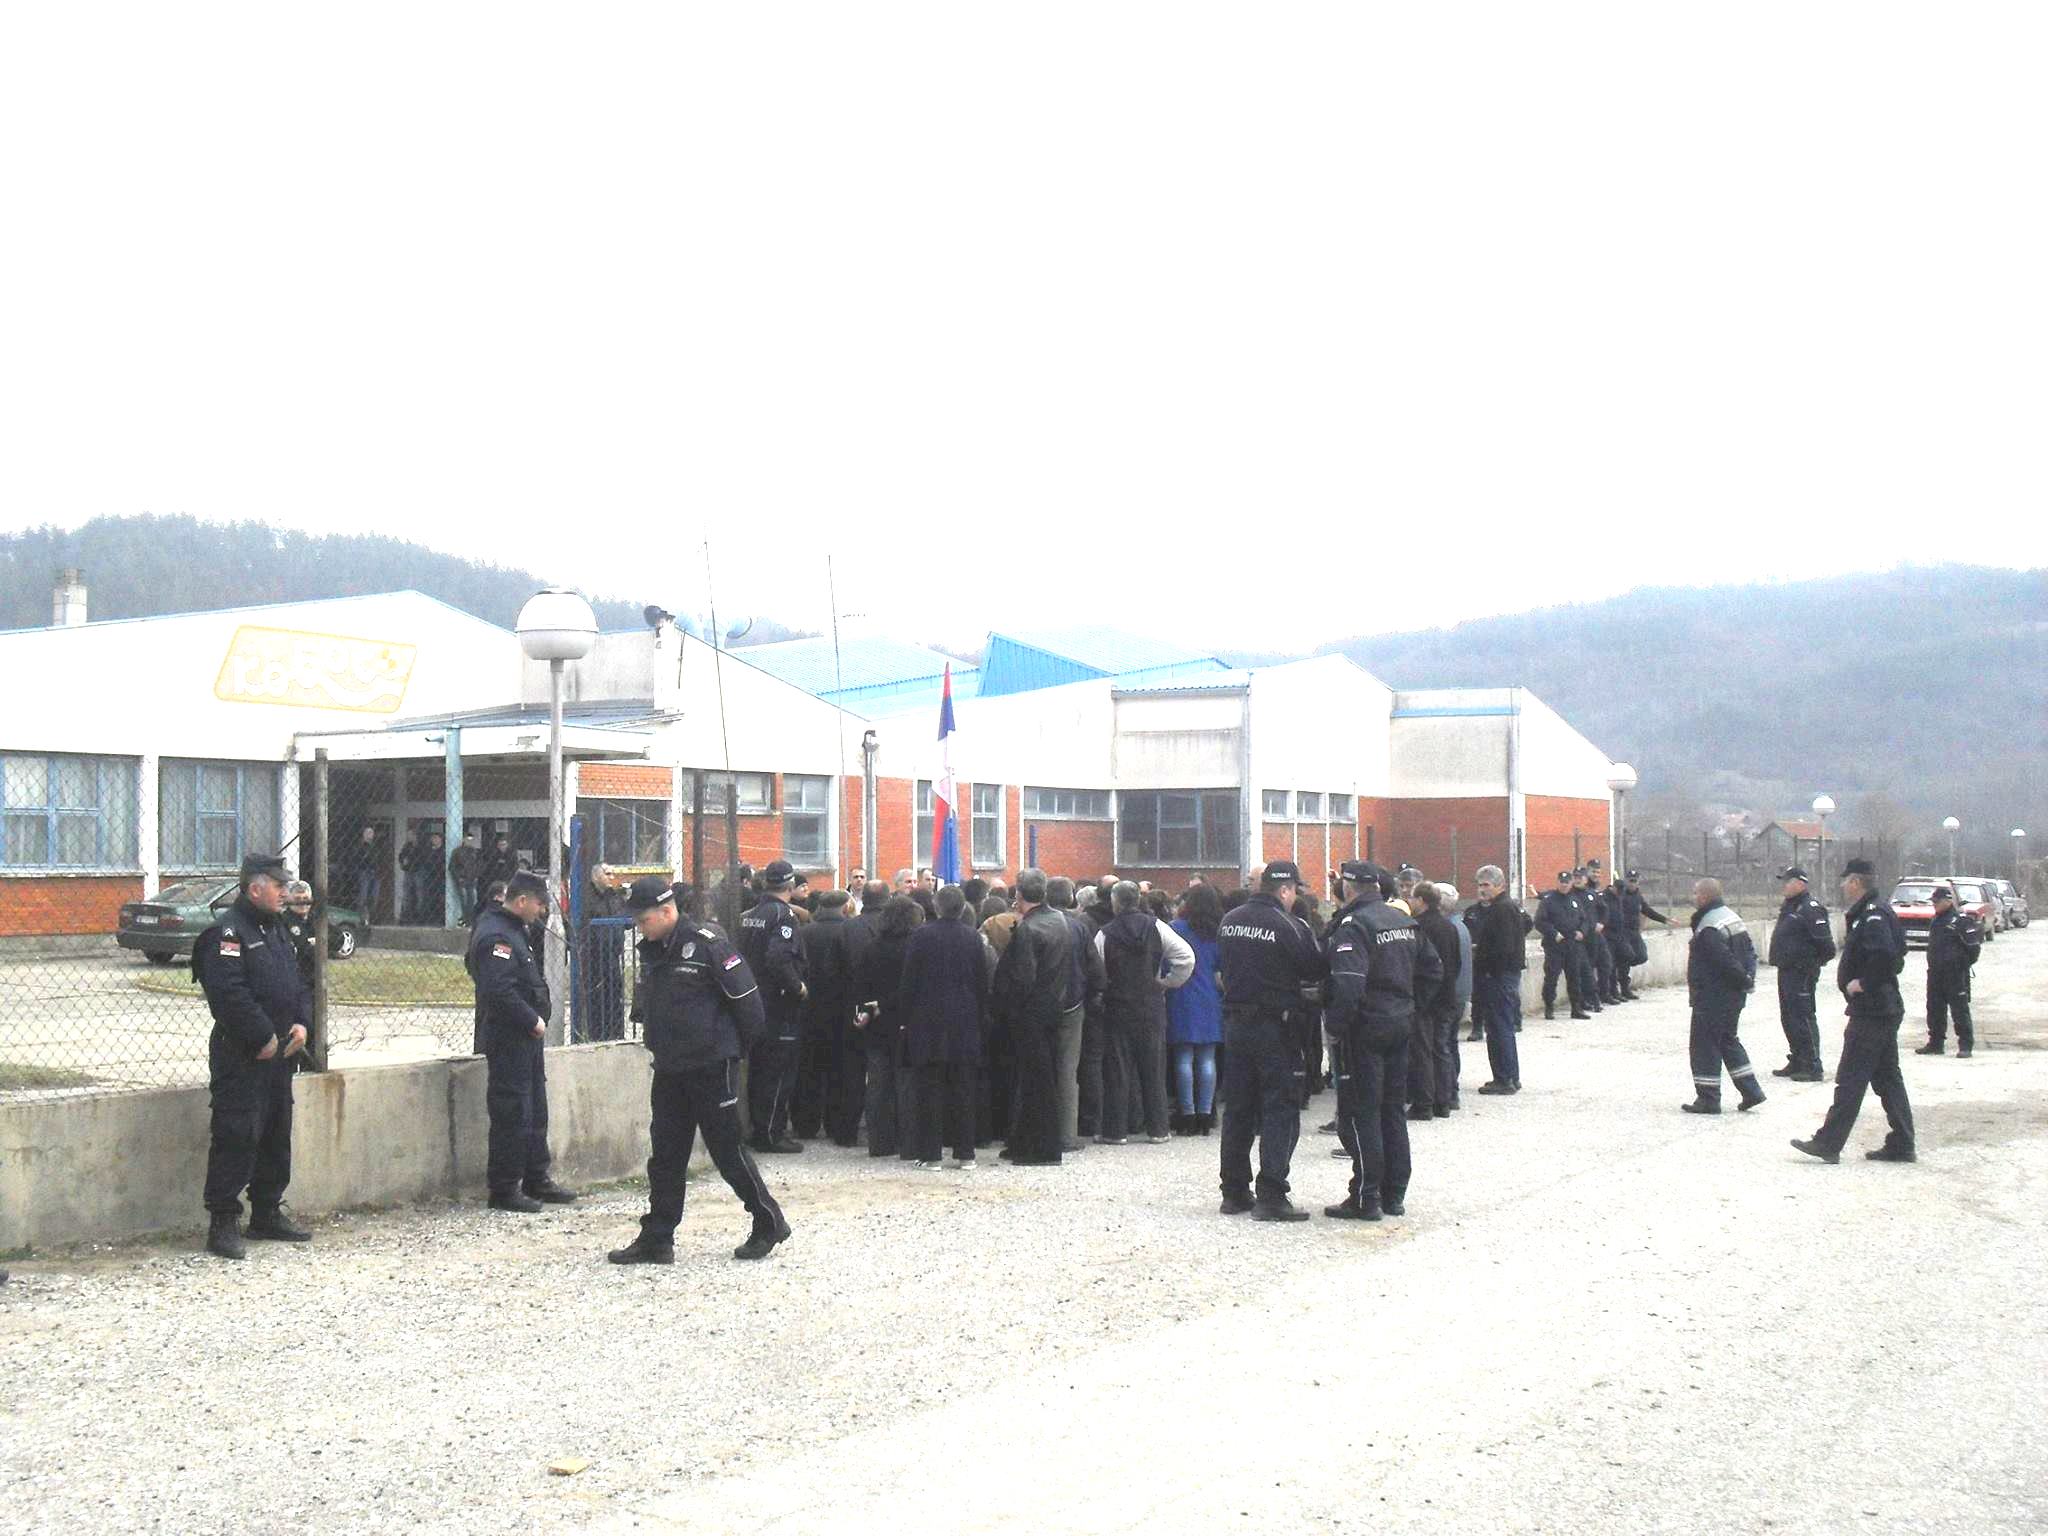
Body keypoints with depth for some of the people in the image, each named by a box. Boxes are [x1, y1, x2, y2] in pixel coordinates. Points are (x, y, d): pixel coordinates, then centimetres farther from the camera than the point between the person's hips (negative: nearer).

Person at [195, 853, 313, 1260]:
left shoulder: (277, 930, 17)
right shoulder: (229, 931, -13)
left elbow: (299, 982, 22)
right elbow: (229, 993, -22)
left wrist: (301, 1023, 4)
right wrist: (264, 1037, -19)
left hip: (278, 1055, 9)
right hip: (241, 1058, -9)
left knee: (277, 1137, 14)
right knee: (237, 1136, -9)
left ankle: (267, 1215, 24)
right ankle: (222, 1223, -6)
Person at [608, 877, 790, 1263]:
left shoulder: (707, 945, -16)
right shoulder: (650, 950, 8)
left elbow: (747, 1000, -13)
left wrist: (733, 1046, -2)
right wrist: (653, 1038, 14)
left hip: (711, 1068, -7)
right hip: (668, 1069, 7)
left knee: (728, 1151, -1)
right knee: (665, 1158, 8)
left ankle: (770, 1224, 15)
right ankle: (656, 1241, 13)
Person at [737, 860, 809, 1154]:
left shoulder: (750, 916, 10)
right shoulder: (782, 915, -16)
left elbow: (743, 954, 14)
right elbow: (778, 958, -28)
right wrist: (798, 987, -17)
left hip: (755, 1003, 8)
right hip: (779, 1006, -8)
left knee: (758, 1069, 15)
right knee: (779, 1073, -2)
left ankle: (758, 1129, 22)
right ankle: (770, 1133, -1)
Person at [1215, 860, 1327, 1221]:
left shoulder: (1229, 921, 5)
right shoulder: (1288, 926, -16)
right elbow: (1316, 971, -10)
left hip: (1235, 1024, 6)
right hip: (1276, 1026, -6)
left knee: (1238, 1108, 14)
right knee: (1280, 1110, -1)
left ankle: (1235, 1192, 19)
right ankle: (1271, 1196, -6)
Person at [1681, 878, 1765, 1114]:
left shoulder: (1707, 928, -21)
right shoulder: (1731, 916, 11)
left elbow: (1725, 960, -25)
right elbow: (1750, 951, 14)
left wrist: (1743, 979, -11)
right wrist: (1747, 977, 5)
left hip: (1712, 996, -10)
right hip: (1734, 996, 10)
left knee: (1705, 1044, 0)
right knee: (1728, 1039, 20)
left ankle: (1708, 1099, 4)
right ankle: (1750, 1090, 19)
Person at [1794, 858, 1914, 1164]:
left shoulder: (1872, 917, -17)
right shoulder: (1870, 913, 15)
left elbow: (1885, 956, -31)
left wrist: (1862, 983, -20)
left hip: (1870, 1012, -10)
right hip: (1885, 1009, 10)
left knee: (1851, 1079, -7)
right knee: (1888, 1078, 12)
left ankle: (1828, 1143, -4)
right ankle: (1901, 1145, 15)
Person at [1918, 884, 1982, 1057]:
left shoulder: (1961, 919, -11)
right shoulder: (1936, 921, 16)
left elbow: (1974, 943, -12)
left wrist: (1966, 962, -7)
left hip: (1956, 973, -8)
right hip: (1935, 971, 8)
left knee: (1960, 1008, -5)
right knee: (1934, 1008, 10)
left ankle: (1966, 1044, -2)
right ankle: (1936, 1042, 19)